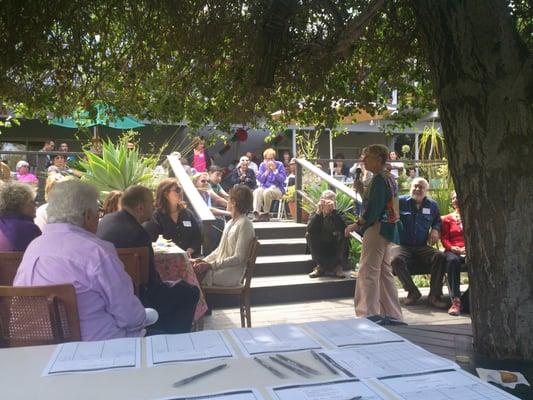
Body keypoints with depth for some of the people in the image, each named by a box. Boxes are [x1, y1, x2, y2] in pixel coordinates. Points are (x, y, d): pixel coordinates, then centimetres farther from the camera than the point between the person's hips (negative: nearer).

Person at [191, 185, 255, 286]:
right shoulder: (230, 223, 15)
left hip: (232, 274, -8)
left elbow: (238, 258, -17)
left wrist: (211, 265, -19)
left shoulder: (244, 225, -14)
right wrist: (205, 260, 2)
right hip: (220, 267, 8)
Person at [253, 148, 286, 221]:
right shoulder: (262, 165, 9)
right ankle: (256, 213, -41)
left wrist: (274, 170, -17)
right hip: (264, 187, 3)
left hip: (277, 188, -2)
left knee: (267, 192, -36)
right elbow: (260, 180, -1)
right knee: (257, 191, -31)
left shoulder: (279, 165, 2)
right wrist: (267, 170, -12)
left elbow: (282, 180, -7)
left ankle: (266, 213, -21)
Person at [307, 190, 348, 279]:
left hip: (335, 249, -1)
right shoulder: (316, 215, -2)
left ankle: (338, 266, -12)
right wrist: (318, 212, -31)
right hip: (320, 250, 1)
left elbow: (343, 227, -29)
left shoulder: (339, 214, -6)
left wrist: (333, 210, -34)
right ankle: (319, 266, -11)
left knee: (341, 235, -26)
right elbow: (309, 229, -23)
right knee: (308, 235, -20)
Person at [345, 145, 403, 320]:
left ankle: (368, 313, -2)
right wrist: (361, 190, 6)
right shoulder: (388, 178, 15)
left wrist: (356, 225, -10)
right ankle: (392, 313, 23)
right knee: (384, 272, 15)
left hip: (376, 229, -10)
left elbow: (372, 210, -21)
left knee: (368, 271, -5)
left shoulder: (379, 180, -16)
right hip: (387, 229, 10)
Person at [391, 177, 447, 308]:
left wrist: (435, 230, 9)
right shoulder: (400, 201, 2)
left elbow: (438, 221, 31)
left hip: (422, 247, 3)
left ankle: (434, 295, -17)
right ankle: (412, 291, -15)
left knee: (440, 256, -26)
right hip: (403, 246, -3)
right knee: (397, 260, -36)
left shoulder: (432, 205, 15)